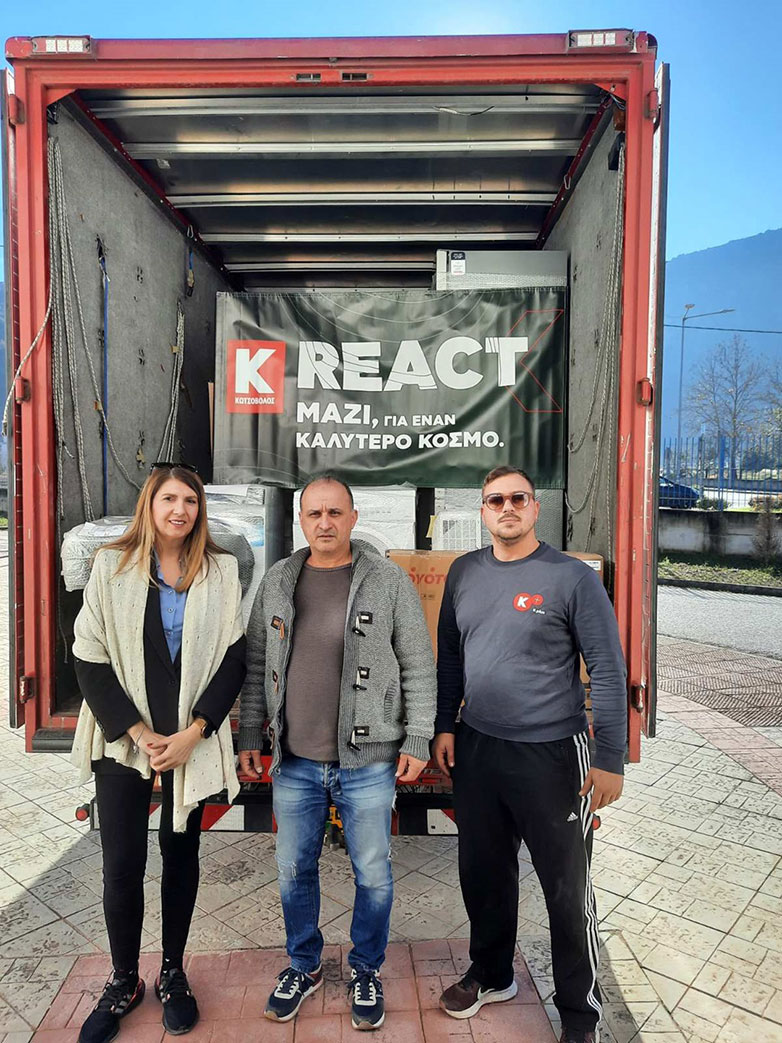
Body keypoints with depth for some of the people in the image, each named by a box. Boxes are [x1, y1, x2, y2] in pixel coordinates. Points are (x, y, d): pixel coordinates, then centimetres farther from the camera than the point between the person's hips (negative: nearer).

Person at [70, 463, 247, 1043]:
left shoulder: (222, 571, -1)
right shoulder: (112, 566, -2)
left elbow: (234, 658, -2)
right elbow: (89, 658, -3)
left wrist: (194, 733, -10)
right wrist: (137, 732, -10)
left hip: (193, 739, 1)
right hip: (123, 737, 0)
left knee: (181, 852, 12)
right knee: (122, 863, 4)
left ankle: (173, 973, 33)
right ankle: (124, 981, 28)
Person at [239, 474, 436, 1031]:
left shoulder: (390, 581, -7)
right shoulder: (278, 581, 3)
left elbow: (419, 667, -3)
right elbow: (256, 665, 9)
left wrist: (417, 741, -5)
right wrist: (250, 736, 8)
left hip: (368, 761, -3)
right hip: (294, 762, 3)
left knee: (373, 874, 13)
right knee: (294, 870, 18)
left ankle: (366, 970, 38)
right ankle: (304, 966, 42)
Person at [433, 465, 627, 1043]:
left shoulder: (573, 577, -10)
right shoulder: (464, 572, 3)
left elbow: (608, 672, -10)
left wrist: (610, 759, -11)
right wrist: (445, 725, 8)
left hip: (551, 755, -4)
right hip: (475, 750, 5)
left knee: (567, 887, 10)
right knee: (483, 872, 19)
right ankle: (491, 975, 44)